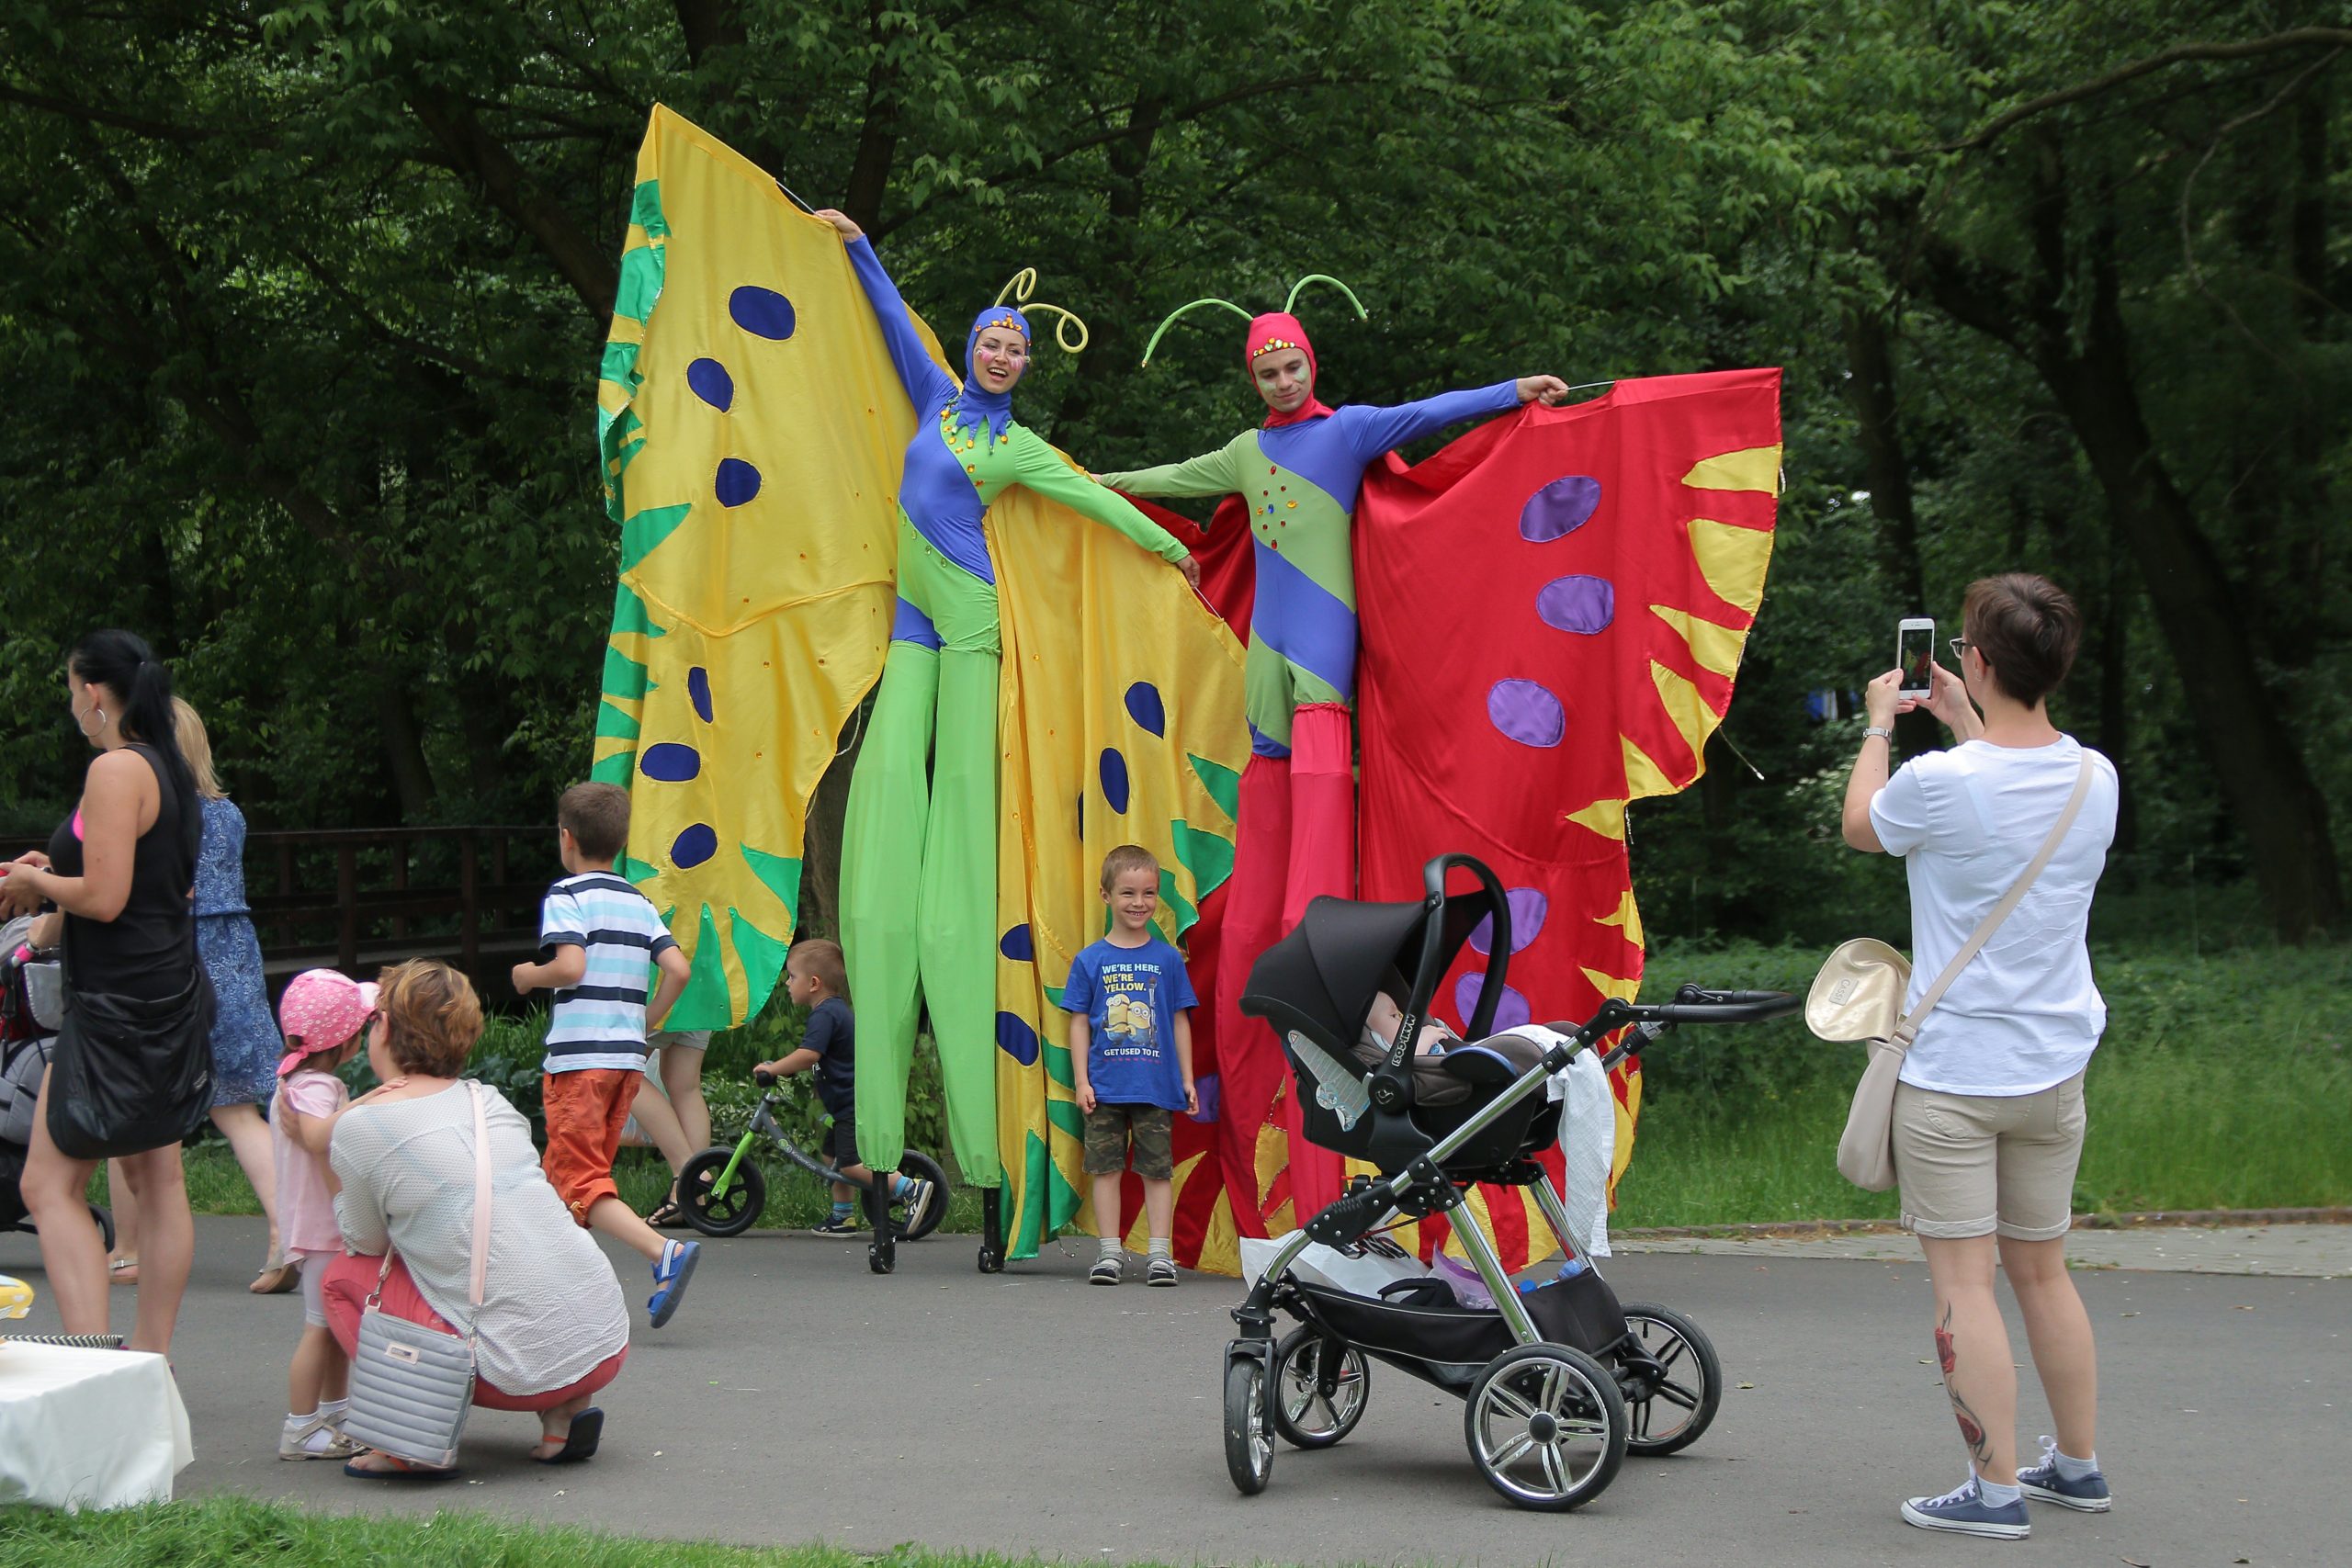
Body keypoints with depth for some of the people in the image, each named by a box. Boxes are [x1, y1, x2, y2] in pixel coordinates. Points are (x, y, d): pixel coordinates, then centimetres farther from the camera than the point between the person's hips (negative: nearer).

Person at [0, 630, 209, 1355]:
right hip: (172, 994, 10)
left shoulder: (116, 770, -16)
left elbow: (104, 898, -21)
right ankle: (150, 1358, 20)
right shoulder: (171, 769, 13)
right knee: (158, 1180, 13)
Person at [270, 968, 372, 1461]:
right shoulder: (315, 1086, -19)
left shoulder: (296, 1080, 14)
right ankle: (301, 1429, -4)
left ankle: (334, 1412, 29)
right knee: (322, 1324, -7)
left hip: (327, 1225, 11)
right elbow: (317, 1137, -38)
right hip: (323, 1226, -11)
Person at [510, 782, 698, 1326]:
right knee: (563, 1177, 17)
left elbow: (570, 967, -20)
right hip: (628, 1057, 7)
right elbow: (678, 969, 3)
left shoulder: (566, 895, -5)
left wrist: (529, 976, 0)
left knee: (579, 1183, -9)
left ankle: (664, 1253, -28)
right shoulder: (640, 903, 13)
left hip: (579, 1058, -7)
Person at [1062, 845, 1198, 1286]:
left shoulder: (1168, 959, 4)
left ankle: (1159, 1254, 7)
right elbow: (1079, 1023, 4)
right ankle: (1109, 1252, 11)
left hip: (1156, 1086, 0)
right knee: (1106, 1167, 4)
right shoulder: (1090, 960, 2)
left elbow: (1180, 1021, 8)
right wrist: (1082, 1080, -1)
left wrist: (1187, 1079, 7)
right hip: (1105, 1087, 0)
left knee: (1158, 1170, 2)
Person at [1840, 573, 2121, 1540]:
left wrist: (1879, 726, 19)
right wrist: (1963, 725, 29)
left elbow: (1860, 827, 5)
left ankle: (1995, 1489, -1)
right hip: (2055, 1069, 6)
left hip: (1952, 1074, -6)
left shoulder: (1939, 782, -17)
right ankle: (2077, 1467, 25)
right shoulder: (2096, 779, 0)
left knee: (1963, 1282, -1)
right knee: (2042, 1271, 17)